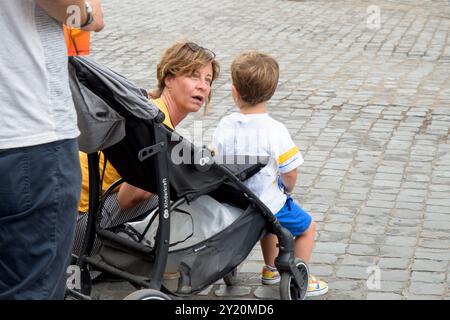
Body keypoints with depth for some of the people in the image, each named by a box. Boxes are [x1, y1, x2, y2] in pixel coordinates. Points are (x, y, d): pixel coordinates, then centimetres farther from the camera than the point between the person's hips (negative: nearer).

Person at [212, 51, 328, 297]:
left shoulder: (224, 126, -10)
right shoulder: (275, 130, -24)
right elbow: (290, 173, -17)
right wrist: (287, 190, 7)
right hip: (269, 201, -6)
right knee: (307, 227, 19)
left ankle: (270, 269, 48)